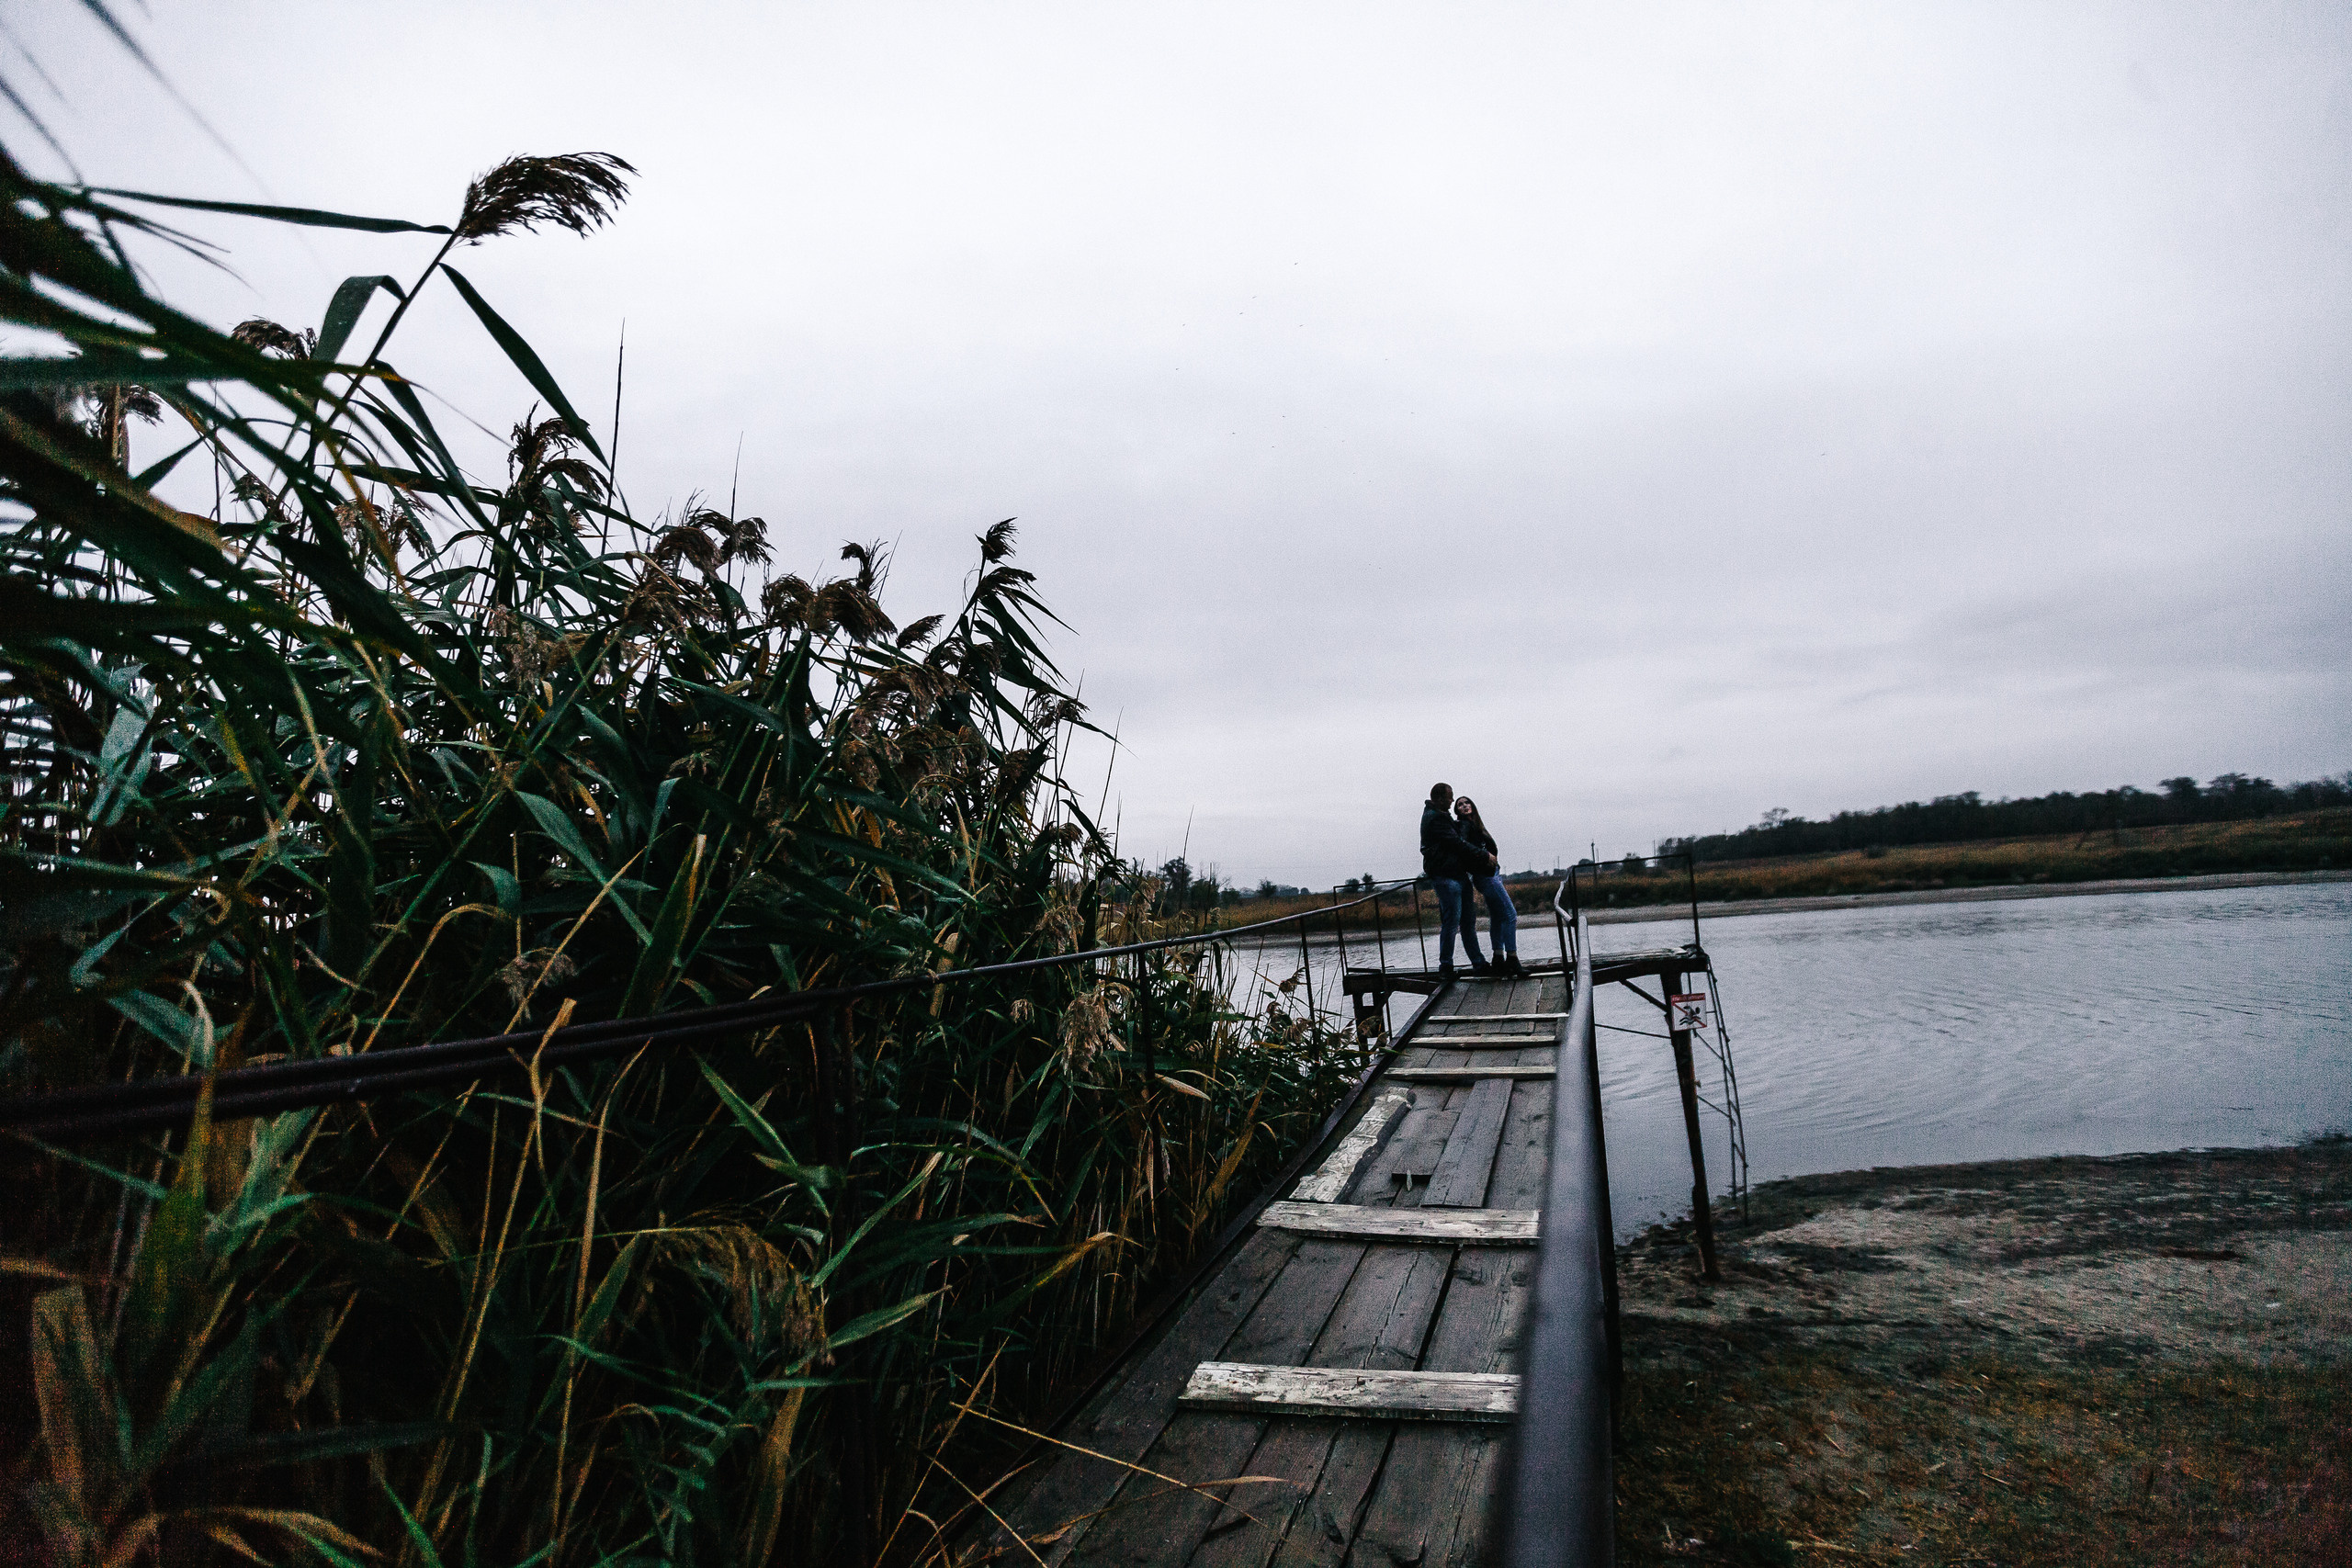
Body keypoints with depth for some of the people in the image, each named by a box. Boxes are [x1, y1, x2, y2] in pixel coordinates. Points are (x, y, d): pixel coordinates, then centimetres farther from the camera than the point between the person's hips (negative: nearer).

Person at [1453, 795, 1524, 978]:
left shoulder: (1475, 825, 20)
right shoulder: (1464, 825, -8)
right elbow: (1462, 843, -26)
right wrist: (1485, 855, -25)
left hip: (1491, 873, 10)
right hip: (1486, 875, -10)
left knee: (1497, 918, 10)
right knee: (1510, 914, -13)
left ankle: (1499, 961, 12)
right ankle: (1512, 959, -15)